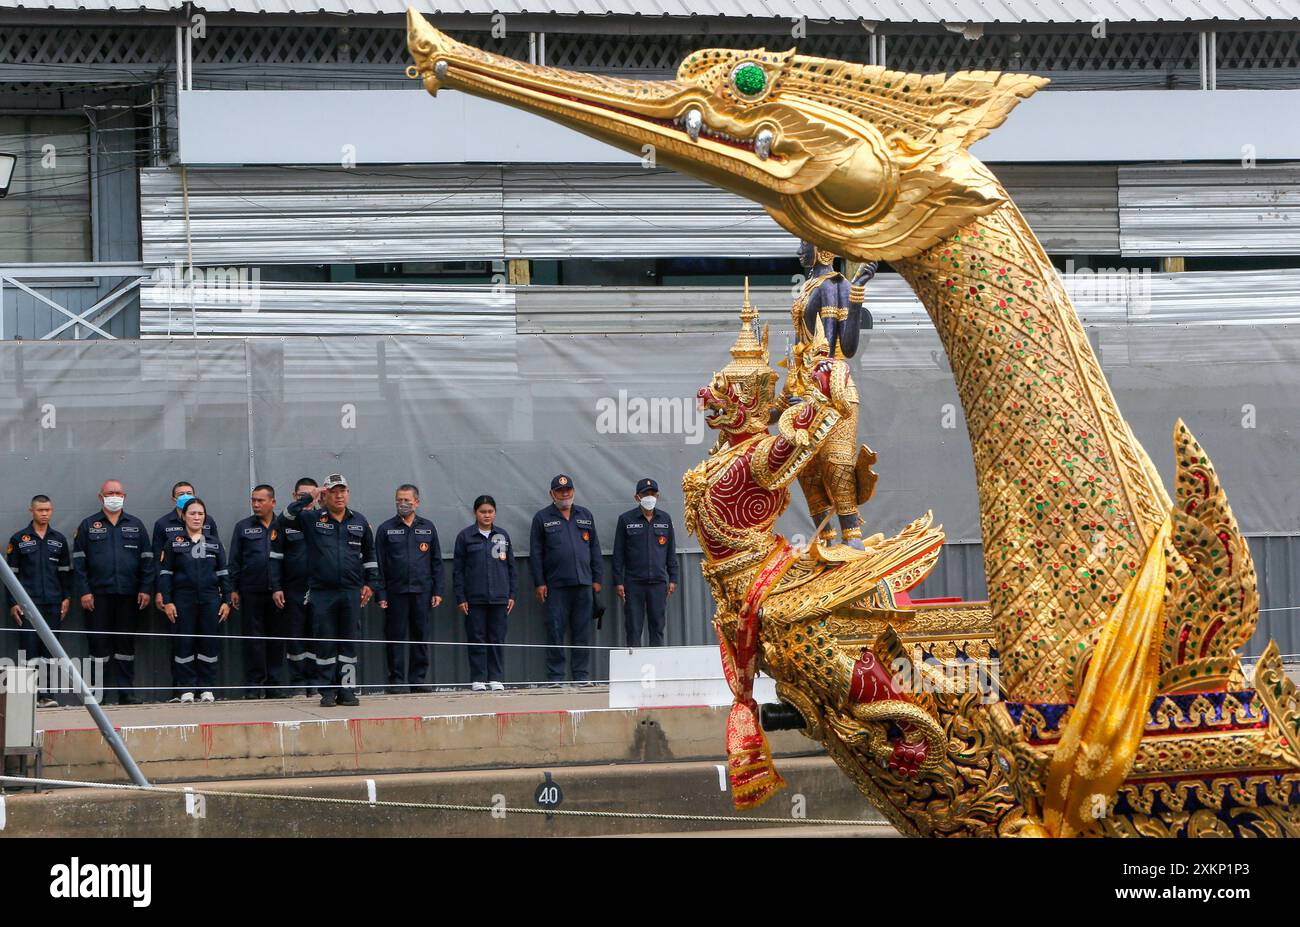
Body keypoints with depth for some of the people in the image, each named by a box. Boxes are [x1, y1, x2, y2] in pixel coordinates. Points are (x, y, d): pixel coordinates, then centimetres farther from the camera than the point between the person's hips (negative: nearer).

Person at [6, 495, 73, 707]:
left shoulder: (59, 540, 13)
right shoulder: (19, 539, 4)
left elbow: (65, 572, 17)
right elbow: (11, 573, 3)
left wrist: (66, 598, 8)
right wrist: (13, 603, -4)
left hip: (53, 603, 3)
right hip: (28, 603, -3)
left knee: (49, 650, 2)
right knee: (29, 648, -8)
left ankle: (46, 695, 4)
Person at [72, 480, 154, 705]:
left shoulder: (136, 525, 11)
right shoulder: (88, 526, 6)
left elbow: (147, 559, 9)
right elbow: (79, 561, 2)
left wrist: (145, 589, 0)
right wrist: (84, 591, -7)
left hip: (128, 594, 2)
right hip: (98, 595, -2)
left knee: (126, 643, 4)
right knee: (99, 642, -1)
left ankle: (126, 691, 8)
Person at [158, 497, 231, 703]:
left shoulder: (214, 543, 11)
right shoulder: (174, 543, 5)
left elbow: (223, 574, 12)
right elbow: (165, 573, 2)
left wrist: (226, 601, 5)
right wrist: (167, 601, -6)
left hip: (210, 600, 2)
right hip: (183, 599, -2)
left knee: (209, 643, 1)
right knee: (184, 644, -2)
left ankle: (207, 688, 7)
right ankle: (185, 689, 2)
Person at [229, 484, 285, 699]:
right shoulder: (243, 527, 8)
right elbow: (234, 560, 8)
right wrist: (233, 589, 1)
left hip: (277, 592, 1)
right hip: (251, 591, -1)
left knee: (277, 638, 3)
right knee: (253, 638, -1)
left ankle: (273, 683, 9)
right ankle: (254, 685, 3)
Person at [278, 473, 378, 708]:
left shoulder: (359, 522, 11)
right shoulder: (312, 520, 4)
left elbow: (370, 554, 19)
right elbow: (288, 516, -9)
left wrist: (371, 583, 13)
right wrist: (309, 498, -11)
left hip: (351, 592, 2)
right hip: (322, 592, -2)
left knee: (349, 643, 3)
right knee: (325, 644, 0)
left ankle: (347, 690, 8)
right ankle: (327, 691, 5)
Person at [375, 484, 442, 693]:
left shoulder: (427, 528, 10)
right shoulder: (386, 529, 4)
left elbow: (436, 562, 11)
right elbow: (379, 564, 2)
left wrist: (437, 591, 4)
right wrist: (380, 594, -6)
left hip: (422, 591, 2)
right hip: (396, 591, -2)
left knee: (421, 636, 4)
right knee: (396, 636, 0)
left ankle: (419, 678, 10)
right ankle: (396, 680, 4)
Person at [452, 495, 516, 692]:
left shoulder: (503, 535, 9)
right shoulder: (465, 536, 1)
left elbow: (510, 566, 13)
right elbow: (457, 569, 1)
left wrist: (511, 594, 7)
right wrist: (460, 598, -4)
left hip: (499, 597, 2)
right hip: (474, 598, -2)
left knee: (498, 638, 3)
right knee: (476, 638, 0)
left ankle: (496, 678, 9)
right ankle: (478, 679, 5)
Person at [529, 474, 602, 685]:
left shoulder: (585, 516, 15)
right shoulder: (542, 518, 5)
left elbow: (594, 549, 17)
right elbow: (535, 553, 2)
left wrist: (597, 579, 9)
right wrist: (539, 583, -5)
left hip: (583, 584, 3)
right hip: (555, 586, -3)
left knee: (583, 632, 4)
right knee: (555, 632, -3)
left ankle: (581, 674, 9)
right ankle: (555, 676, 1)